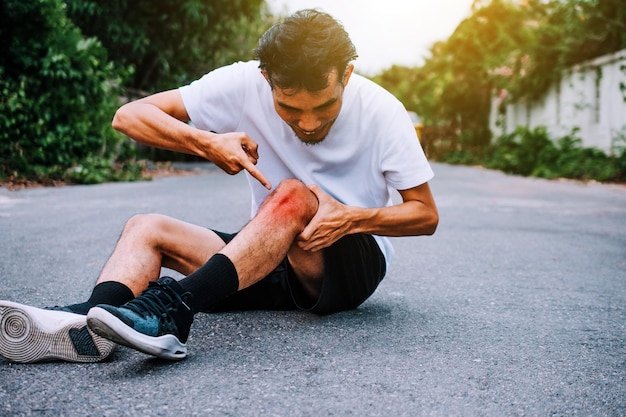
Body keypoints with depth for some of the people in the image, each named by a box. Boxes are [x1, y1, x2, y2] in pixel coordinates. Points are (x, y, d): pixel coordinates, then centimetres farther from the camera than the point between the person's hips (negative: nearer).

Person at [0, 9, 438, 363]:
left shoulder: (380, 110, -15)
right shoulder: (245, 84, -11)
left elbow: (426, 214, -9)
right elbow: (129, 115, -13)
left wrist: (353, 218, -27)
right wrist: (208, 143, -29)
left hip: (355, 262, -3)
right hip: (273, 258, 3)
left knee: (294, 195, -34)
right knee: (146, 227, -14)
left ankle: (172, 311, -46)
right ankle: (86, 323, -42)